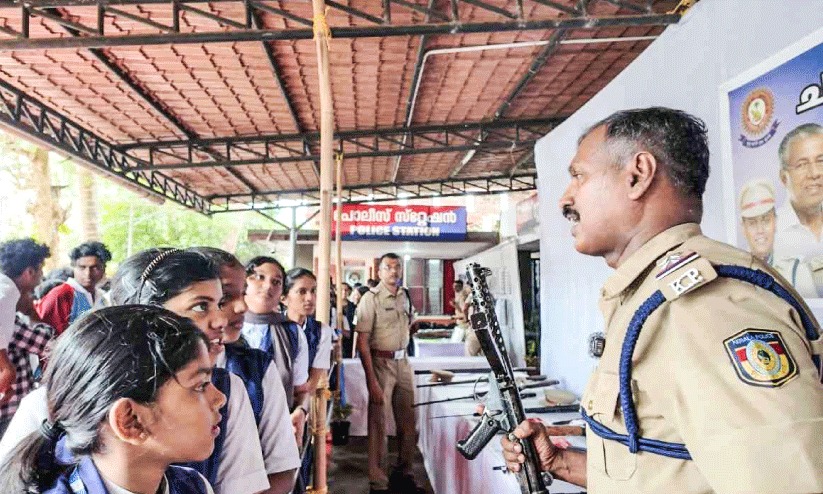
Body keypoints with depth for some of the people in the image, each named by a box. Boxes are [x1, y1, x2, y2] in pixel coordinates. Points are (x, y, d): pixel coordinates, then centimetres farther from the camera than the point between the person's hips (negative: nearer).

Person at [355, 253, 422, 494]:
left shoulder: (404, 297, 9)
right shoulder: (371, 298, -11)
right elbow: (362, 342, -14)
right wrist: (372, 381, -19)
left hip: (403, 362, 6)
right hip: (381, 363, -6)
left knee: (408, 422, 13)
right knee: (378, 424, 2)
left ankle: (403, 474, 30)